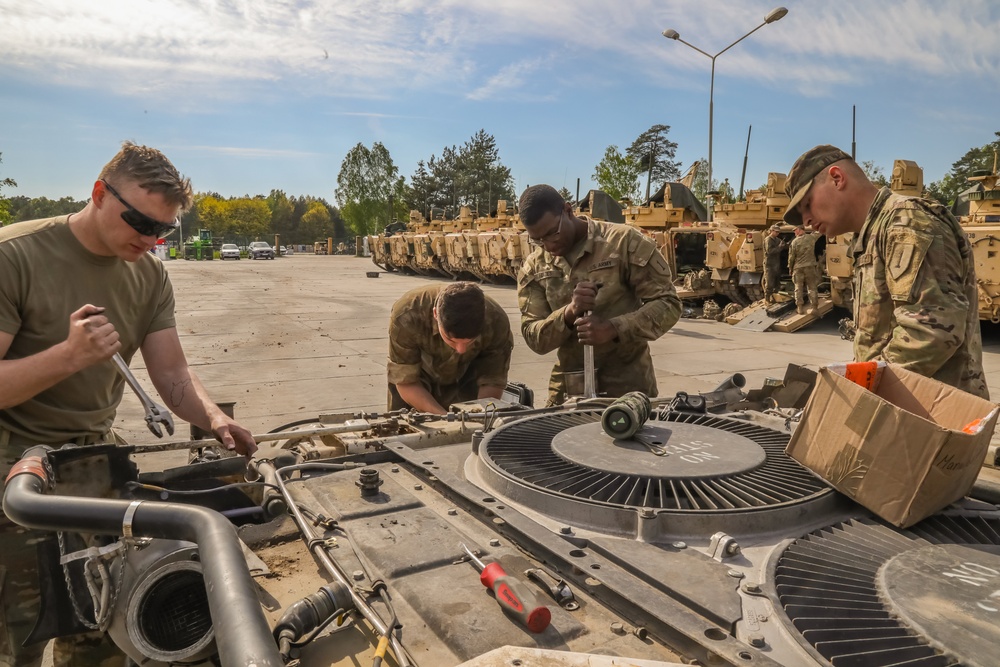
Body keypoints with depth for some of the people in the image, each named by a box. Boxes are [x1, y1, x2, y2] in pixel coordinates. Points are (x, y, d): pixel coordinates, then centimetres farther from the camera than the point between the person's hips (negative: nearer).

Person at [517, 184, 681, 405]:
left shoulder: (624, 241, -9)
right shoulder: (533, 269, 1)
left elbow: (668, 304, -10)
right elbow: (534, 337, -3)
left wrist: (613, 328, -25)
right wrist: (569, 313, -22)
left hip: (629, 385, -3)